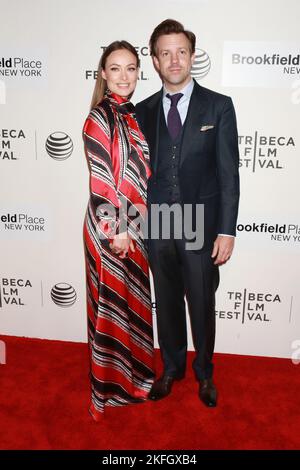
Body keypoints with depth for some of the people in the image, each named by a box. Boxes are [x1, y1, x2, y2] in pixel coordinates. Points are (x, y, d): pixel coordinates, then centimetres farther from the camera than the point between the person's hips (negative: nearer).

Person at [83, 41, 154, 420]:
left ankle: (132, 368, 39)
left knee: (132, 297, 18)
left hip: (133, 224, 8)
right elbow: (100, 180, -17)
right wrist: (116, 229, -17)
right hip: (109, 225, -7)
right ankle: (110, 385, 26)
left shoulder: (131, 115, 11)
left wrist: (134, 223, 10)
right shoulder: (99, 117, -12)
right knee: (112, 299, 5)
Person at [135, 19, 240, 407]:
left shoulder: (218, 106, -2)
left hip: (202, 228, -2)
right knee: (167, 303, 16)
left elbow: (229, 173, -5)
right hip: (157, 229, 2)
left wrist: (226, 231, -9)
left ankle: (204, 372, 37)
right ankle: (171, 367, 39)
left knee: (202, 306, 12)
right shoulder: (143, 111, 6)